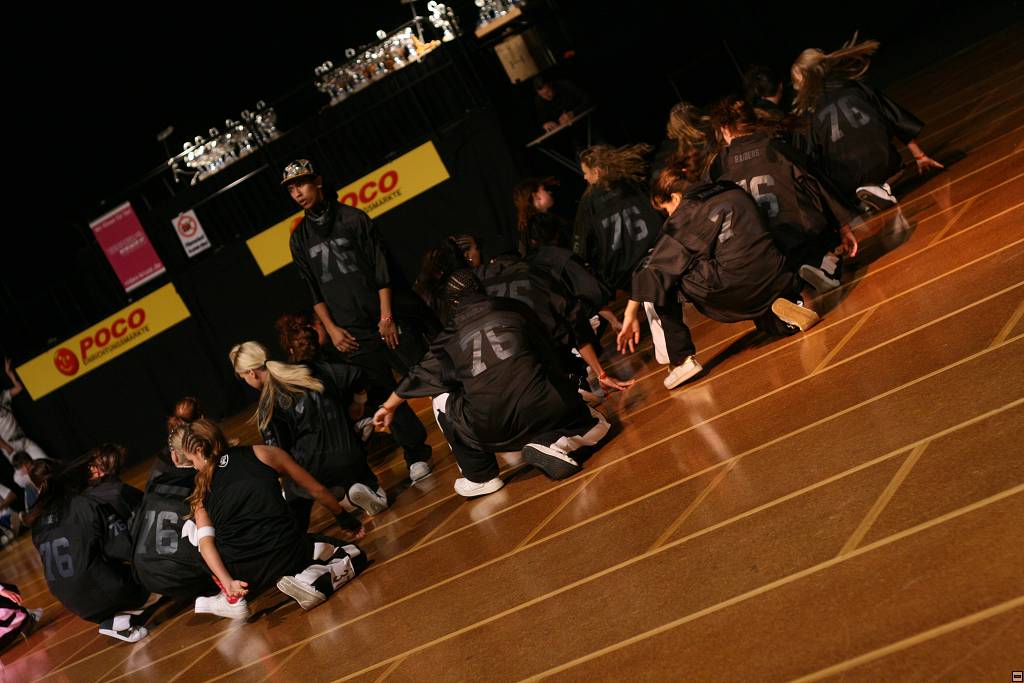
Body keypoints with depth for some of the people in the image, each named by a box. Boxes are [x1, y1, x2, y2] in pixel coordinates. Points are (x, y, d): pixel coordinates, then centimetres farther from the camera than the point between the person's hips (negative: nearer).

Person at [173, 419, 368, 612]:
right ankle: (313, 582, -11)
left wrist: (227, 582, -12)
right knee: (355, 555, 20)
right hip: (287, 555, -2)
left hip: (244, 576, 3)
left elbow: (205, 541, -4)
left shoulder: (201, 492, 13)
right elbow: (317, 490, 17)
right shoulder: (262, 453, 9)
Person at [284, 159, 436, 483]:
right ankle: (417, 454, 11)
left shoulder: (352, 218, 1)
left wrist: (387, 316, -8)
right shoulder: (300, 238, 10)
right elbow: (313, 290, 11)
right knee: (383, 394, 2)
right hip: (351, 333, 2)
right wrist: (331, 329, 1)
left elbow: (382, 270, -2)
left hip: (387, 320, -2)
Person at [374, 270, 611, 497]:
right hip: (542, 411, 1)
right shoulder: (514, 308, 14)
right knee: (596, 425, 25)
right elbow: (549, 352, 25)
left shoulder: (451, 335, 15)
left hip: (490, 431, 0)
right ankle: (552, 443, -4)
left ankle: (481, 476, 19)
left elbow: (420, 375, 28)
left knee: (441, 399, 27)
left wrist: (388, 407, 44)